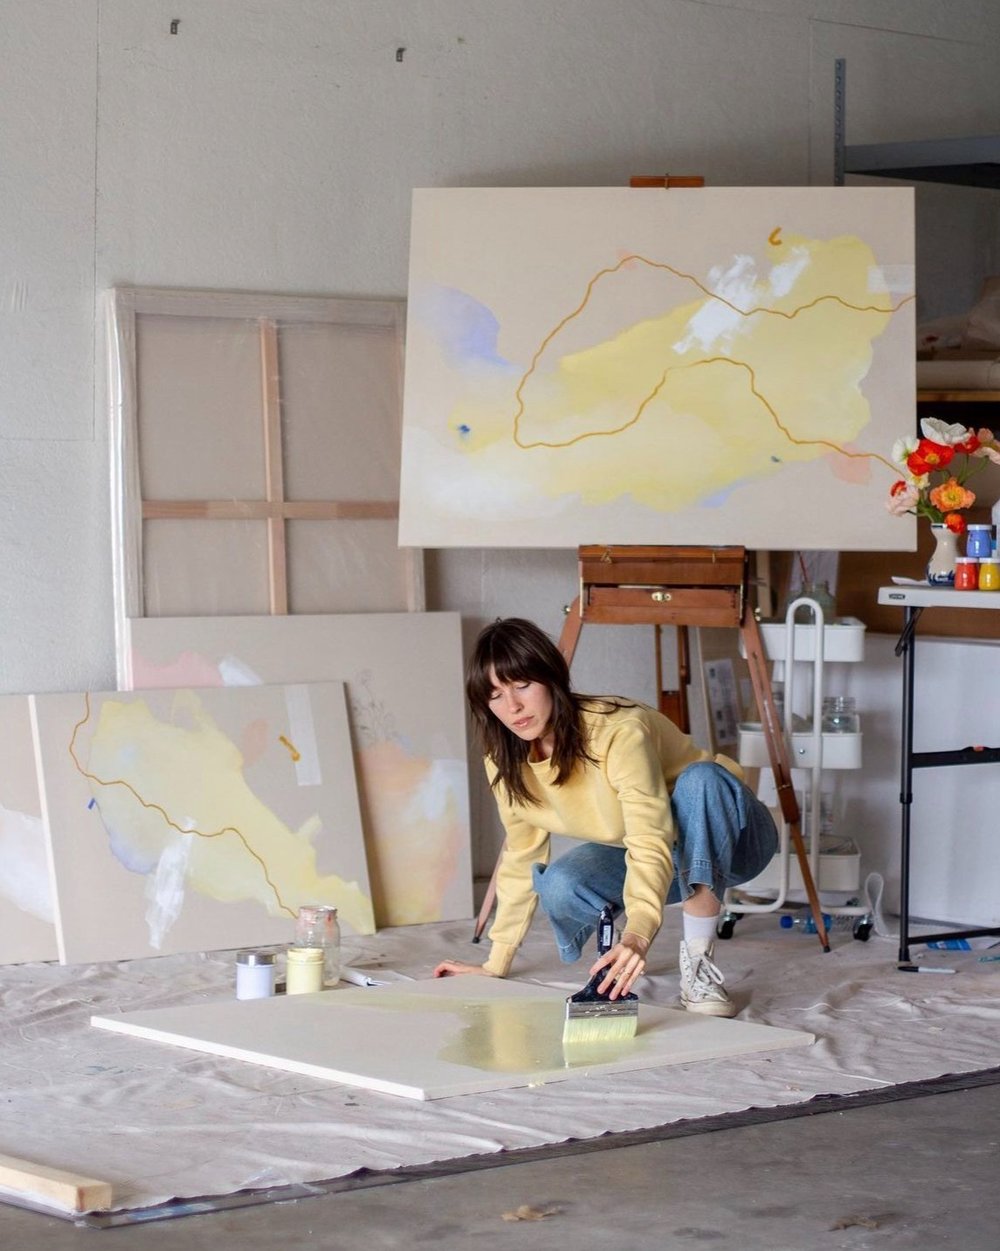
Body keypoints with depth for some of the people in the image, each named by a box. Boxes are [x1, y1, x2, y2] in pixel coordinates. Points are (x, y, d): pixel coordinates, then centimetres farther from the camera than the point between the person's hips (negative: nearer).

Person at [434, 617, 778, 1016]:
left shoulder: (620, 730, -33)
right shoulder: (507, 760, -12)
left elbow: (652, 843, -44)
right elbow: (520, 855, -1)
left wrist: (637, 936, -60)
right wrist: (496, 965, -2)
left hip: (724, 840, -4)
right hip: (629, 849, 4)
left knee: (700, 779, -39)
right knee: (560, 887, -29)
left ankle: (699, 959, -30)